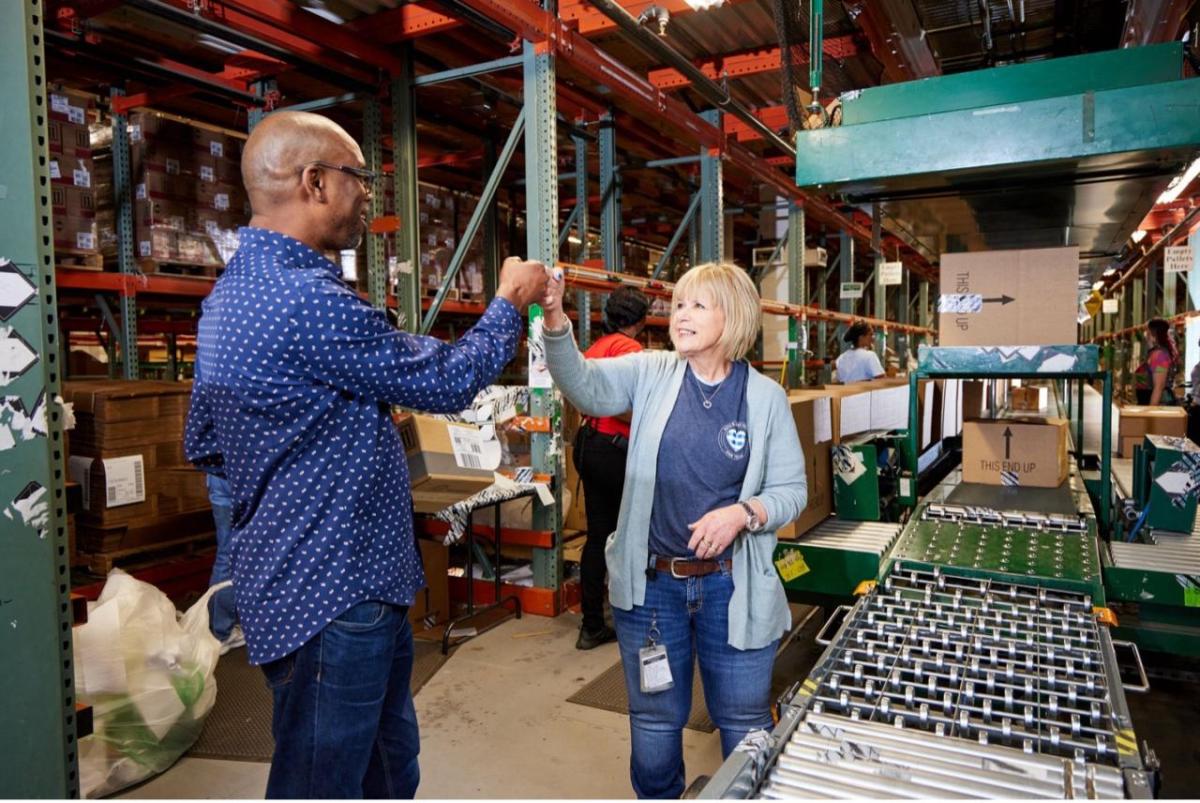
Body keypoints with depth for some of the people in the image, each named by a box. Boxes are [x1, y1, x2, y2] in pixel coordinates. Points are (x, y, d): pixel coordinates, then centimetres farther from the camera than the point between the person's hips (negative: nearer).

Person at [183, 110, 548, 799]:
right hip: (331, 590, -10)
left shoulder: (236, 287, 10)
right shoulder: (309, 302, -24)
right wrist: (510, 302, 1)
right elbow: (446, 381, -15)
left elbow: (205, 447, 15)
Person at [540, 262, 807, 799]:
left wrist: (743, 513, -21)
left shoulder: (765, 397, -4)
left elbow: (791, 490, -2)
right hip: (651, 582, 1)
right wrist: (555, 320, -36)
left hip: (732, 587, -1)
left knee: (745, 724, 16)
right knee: (654, 721, 19)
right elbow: (584, 386, -20)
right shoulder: (651, 374, -2)